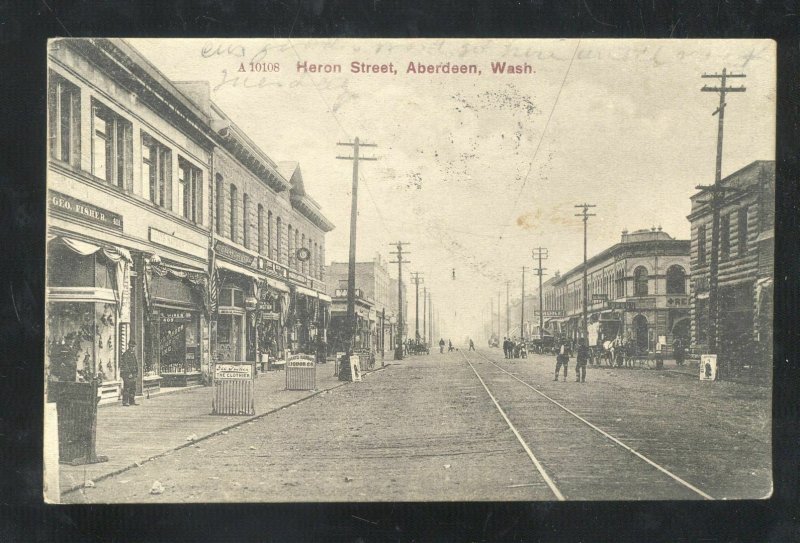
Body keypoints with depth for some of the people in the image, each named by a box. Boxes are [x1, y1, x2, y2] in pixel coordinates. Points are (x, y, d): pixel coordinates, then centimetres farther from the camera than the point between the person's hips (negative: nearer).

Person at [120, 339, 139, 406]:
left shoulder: (133, 354, 14)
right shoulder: (125, 354, -11)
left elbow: (136, 363, 19)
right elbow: (125, 365, -15)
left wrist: (137, 372, 10)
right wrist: (129, 374, -17)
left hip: (133, 374, 8)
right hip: (127, 374, -8)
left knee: (133, 388, 10)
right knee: (126, 388, -7)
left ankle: (132, 401, 16)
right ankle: (125, 402, -4)